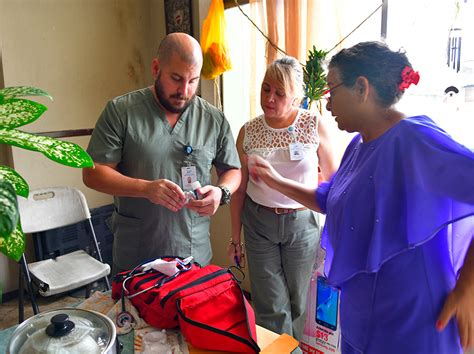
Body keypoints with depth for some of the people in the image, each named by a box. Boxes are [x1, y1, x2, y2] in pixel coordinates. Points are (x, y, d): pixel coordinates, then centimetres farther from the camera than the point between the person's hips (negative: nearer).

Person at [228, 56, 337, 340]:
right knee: (271, 306, 8)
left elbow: (332, 177, 1)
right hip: (258, 223, 1)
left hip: (302, 221, 0)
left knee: (299, 302, 15)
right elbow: (239, 189, 3)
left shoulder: (314, 126, -8)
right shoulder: (248, 131, -4)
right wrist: (235, 237, 6)